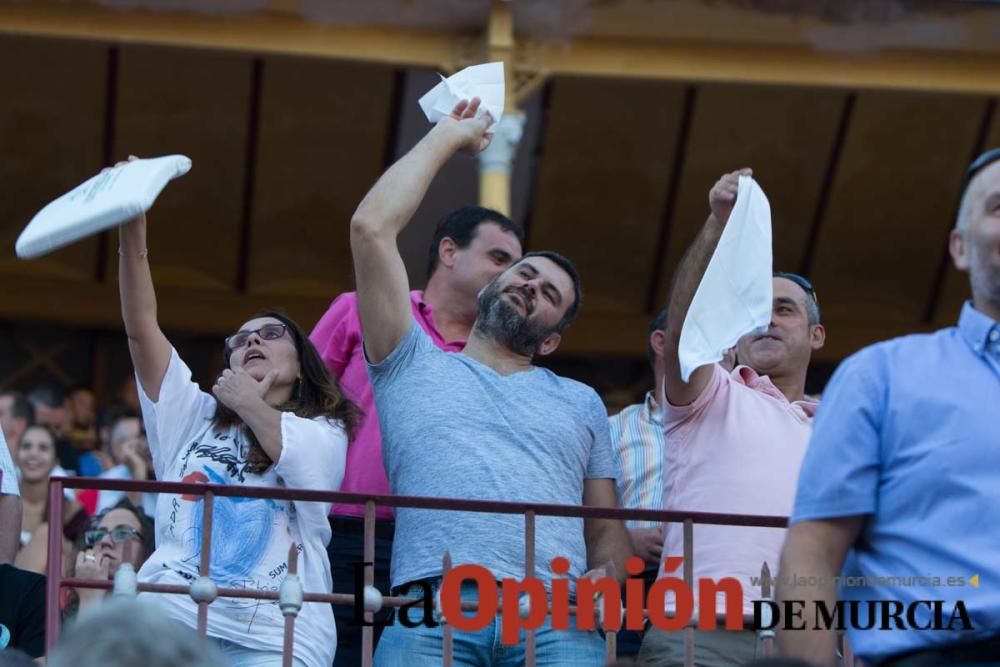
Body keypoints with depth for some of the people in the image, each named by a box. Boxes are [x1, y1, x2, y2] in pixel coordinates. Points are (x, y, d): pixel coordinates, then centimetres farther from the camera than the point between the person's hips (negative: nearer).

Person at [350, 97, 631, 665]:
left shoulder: (580, 402, 31)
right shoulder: (415, 364, 24)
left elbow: (607, 528, 26)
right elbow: (372, 228, 16)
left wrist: (605, 582, 2)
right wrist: (449, 136, 26)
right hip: (435, 610, -1)